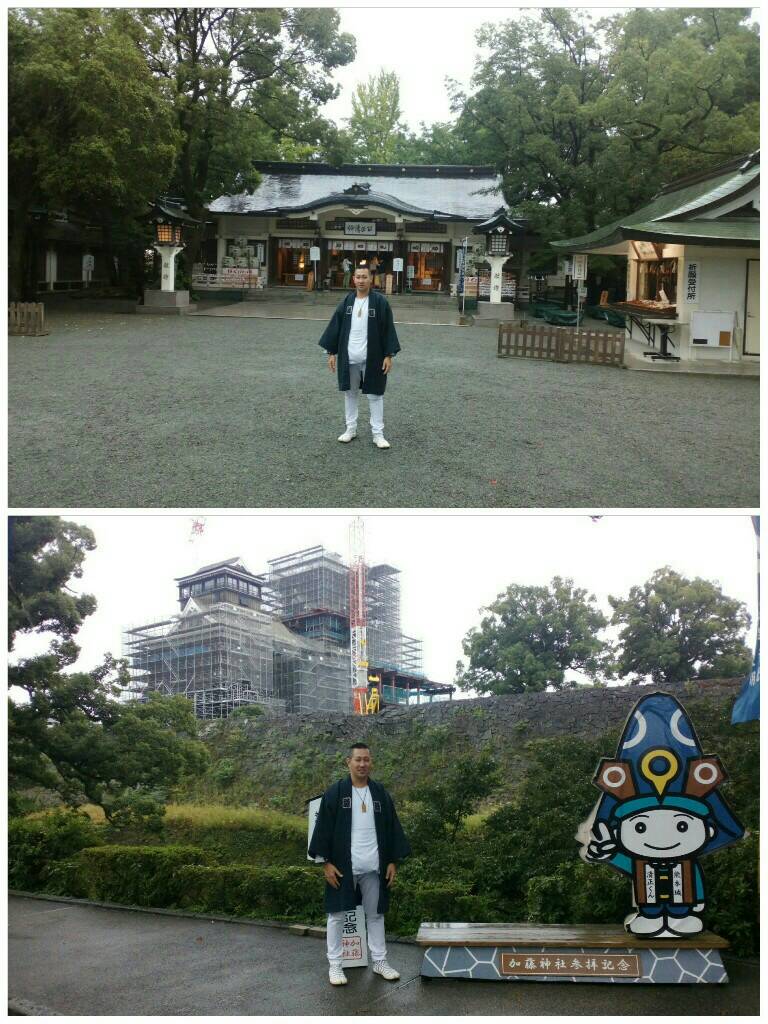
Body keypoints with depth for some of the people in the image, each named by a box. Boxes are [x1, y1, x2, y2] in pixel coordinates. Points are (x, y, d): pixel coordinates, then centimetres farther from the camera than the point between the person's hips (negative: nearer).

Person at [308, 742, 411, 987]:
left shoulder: (381, 793, 7)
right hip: (342, 865, -3)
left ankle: (379, 961, 22)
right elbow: (323, 828, -4)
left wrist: (393, 861, 5)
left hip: (373, 866, 3)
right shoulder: (334, 793, -3)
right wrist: (327, 862, -9)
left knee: (375, 913, 11)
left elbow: (392, 828, 9)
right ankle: (335, 965, 13)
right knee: (338, 913, 4)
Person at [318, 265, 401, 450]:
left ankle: (378, 434, 7)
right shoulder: (346, 302, 4)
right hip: (349, 357, 3)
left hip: (372, 358, -3)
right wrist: (331, 352, 4)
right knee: (350, 392, 11)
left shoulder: (380, 302, -5)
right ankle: (351, 429, 24)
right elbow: (335, 327, 7)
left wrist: (388, 355, -10)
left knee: (374, 394, 1)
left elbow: (388, 329, -5)